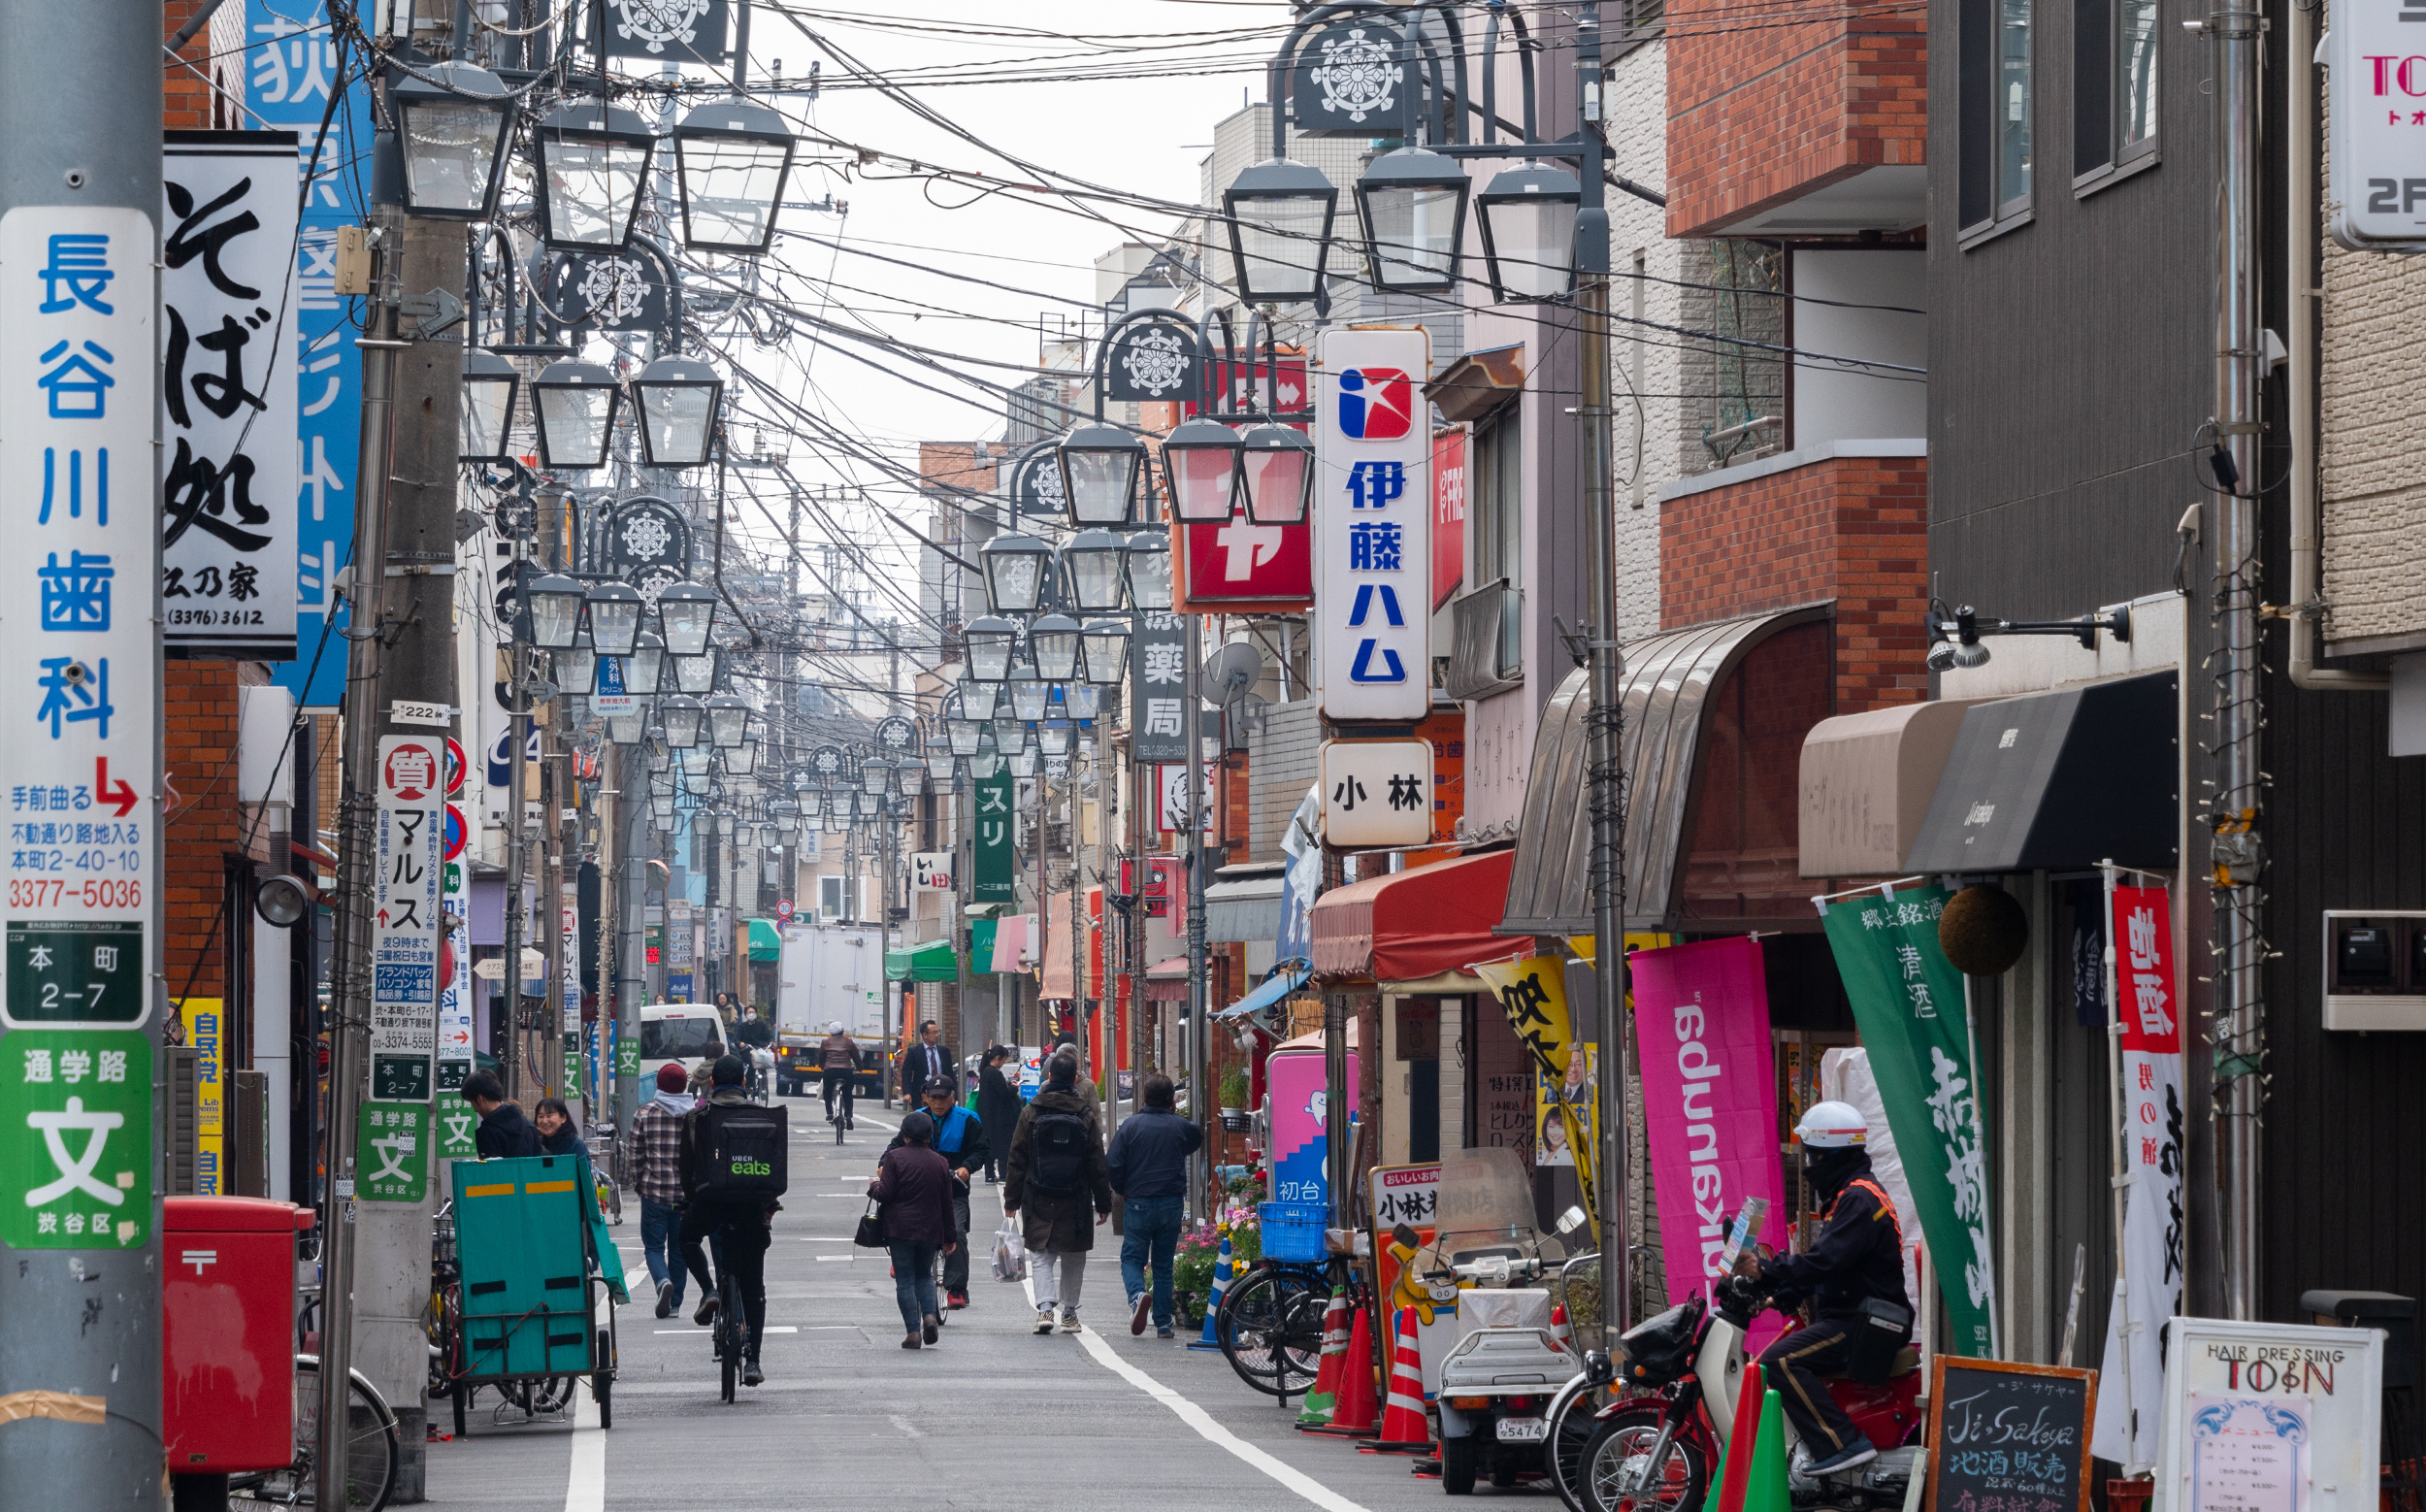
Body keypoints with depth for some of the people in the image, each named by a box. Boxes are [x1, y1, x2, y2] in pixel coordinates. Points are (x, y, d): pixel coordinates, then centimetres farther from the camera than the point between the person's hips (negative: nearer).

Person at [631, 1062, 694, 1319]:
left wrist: (638, 1182, 13)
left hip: (654, 1192, -2)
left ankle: (663, 1281, -22)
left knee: (654, 1246, 6)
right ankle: (674, 1304, 15)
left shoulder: (645, 1113, -3)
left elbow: (637, 1153, -1)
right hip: (686, 1192, 2)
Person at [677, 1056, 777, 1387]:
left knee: (689, 1237, 33)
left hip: (710, 1199, -1)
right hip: (751, 1204, 1)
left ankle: (708, 1291, 7)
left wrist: (688, 1203, 17)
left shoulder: (697, 1116, 2)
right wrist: (770, 1207, 19)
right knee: (753, 1285, 9)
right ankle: (752, 1360, 3)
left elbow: (687, 1164, 5)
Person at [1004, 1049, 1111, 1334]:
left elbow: (1017, 1160, -1)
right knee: (1073, 1259, 13)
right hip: (1075, 1201, 0)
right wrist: (1104, 1204, 7)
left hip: (1039, 1201, 0)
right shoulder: (1086, 1116, -3)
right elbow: (1098, 1164, 0)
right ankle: (1069, 1313, 19)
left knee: (1042, 1257, 4)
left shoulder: (1032, 1112, -3)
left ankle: (1045, 1308, -14)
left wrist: (1011, 1199, 6)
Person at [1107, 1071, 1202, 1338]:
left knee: (1132, 1259, 6)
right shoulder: (1181, 1127, 1)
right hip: (1172, 1203, 2)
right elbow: (1198, 1141, 23)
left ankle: (1138, 1295, -24)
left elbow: (1113, 1166, -6)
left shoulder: (1130, 1126, -5)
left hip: (1138, 1203, -2)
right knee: (1163, 1265, 10)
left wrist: (1122, 1191, 12)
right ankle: (1163, 1323, 7)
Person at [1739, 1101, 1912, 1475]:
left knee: (1780, 1361, -25)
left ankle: (1843, 1443, -30)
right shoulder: (1850, 1195, 19)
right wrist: (1779, 1296, 14)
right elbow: (1823, 1260, 24)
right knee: (1781, 1357, 20)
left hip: (1862, 1323, -11)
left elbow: (1826, 1260, -27)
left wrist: (1767, 1270, -25)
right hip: (1849, 1315, 11)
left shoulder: (1859, 1199, -16)